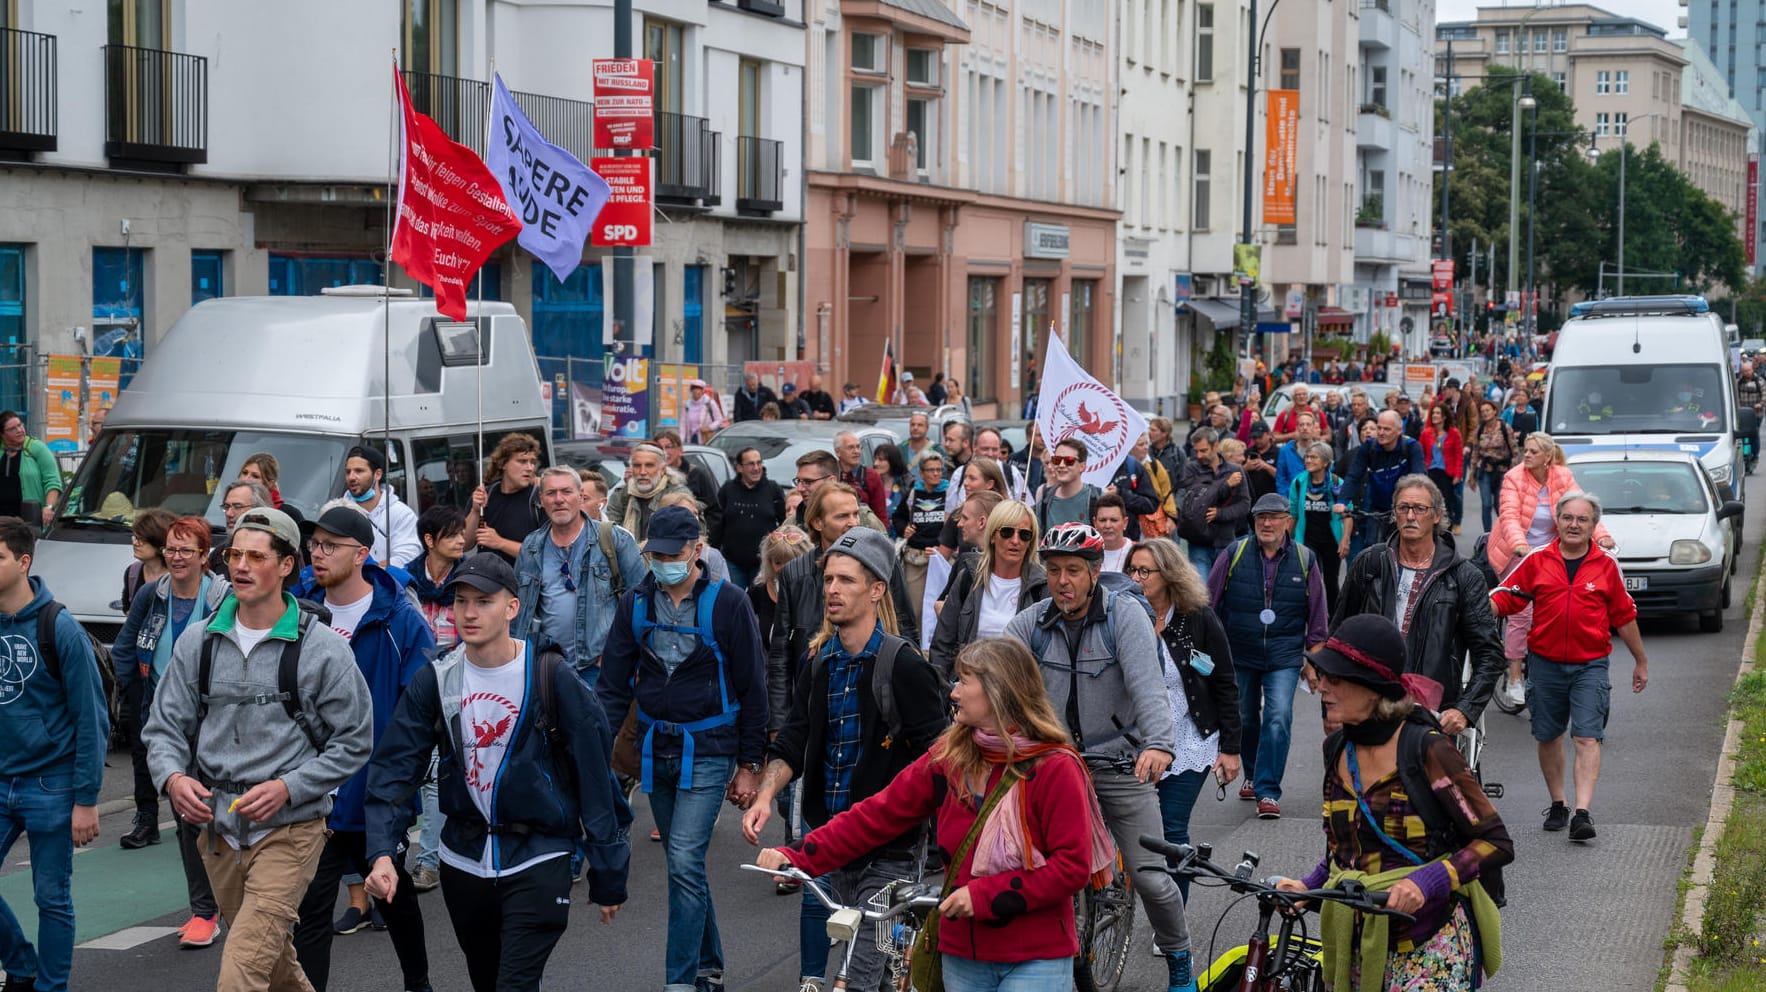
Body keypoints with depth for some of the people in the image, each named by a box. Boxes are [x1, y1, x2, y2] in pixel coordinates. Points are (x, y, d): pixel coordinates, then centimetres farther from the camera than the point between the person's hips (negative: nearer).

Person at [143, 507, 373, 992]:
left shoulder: (323, 648, -7)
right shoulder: (197, 642, 4)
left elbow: (354, 742, -3)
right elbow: (166, 726, 8)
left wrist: (288, 787, -15)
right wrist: (173, 777, -13)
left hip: (290, 830, -5)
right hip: (218, 830, 5)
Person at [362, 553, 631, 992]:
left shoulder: (551, 679, -12)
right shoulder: (434, 680, -3)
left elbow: (593, 775, -7)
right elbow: (394, 768, -6)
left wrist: (608, 877, -5)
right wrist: (383, 852, -22)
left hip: (538, 861, -4)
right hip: (464, 860, 4)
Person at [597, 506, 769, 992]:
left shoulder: (727, 603, -9)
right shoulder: (636, 602, 2)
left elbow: (752, 689, -3)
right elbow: (615, 682, 6)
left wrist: (749, 765, -3)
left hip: (708, 751, -5)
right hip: (656, 747, 5)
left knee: (684, 862, -14)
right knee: (682, 864, 13)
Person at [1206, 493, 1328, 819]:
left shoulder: (1305, 560, 1)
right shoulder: (1234, 554, -1)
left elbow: (1317, 615, 7)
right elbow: (1209, 603, 4)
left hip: (1284, 657, -1)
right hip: (1239, 655, 2)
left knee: (1278, 718, -16)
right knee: (1245, 718, 14)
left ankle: (1268, 792, -14)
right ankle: (1252, 776, 37)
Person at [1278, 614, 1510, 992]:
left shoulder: (1427, 751, -15)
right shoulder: (1337, 749, 4)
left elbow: (1496, 843, -14)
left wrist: (1425, 881, -26)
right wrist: (1308, 886, -1)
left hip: (1430, 950, -6)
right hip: (1359, 944, 6)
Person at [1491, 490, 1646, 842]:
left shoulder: (1606, 565, 2)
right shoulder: (1537, 561, 2)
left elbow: (1625, 617, 10)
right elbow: (1503, 599, -1)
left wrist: (1641, 661, 17)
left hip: (1590, 665, -2)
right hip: (1545, 664, 2)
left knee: (1588, 738, -11)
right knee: (1548, 737, 12)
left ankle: (1583, 814, -17)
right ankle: (1557, 804, 28)